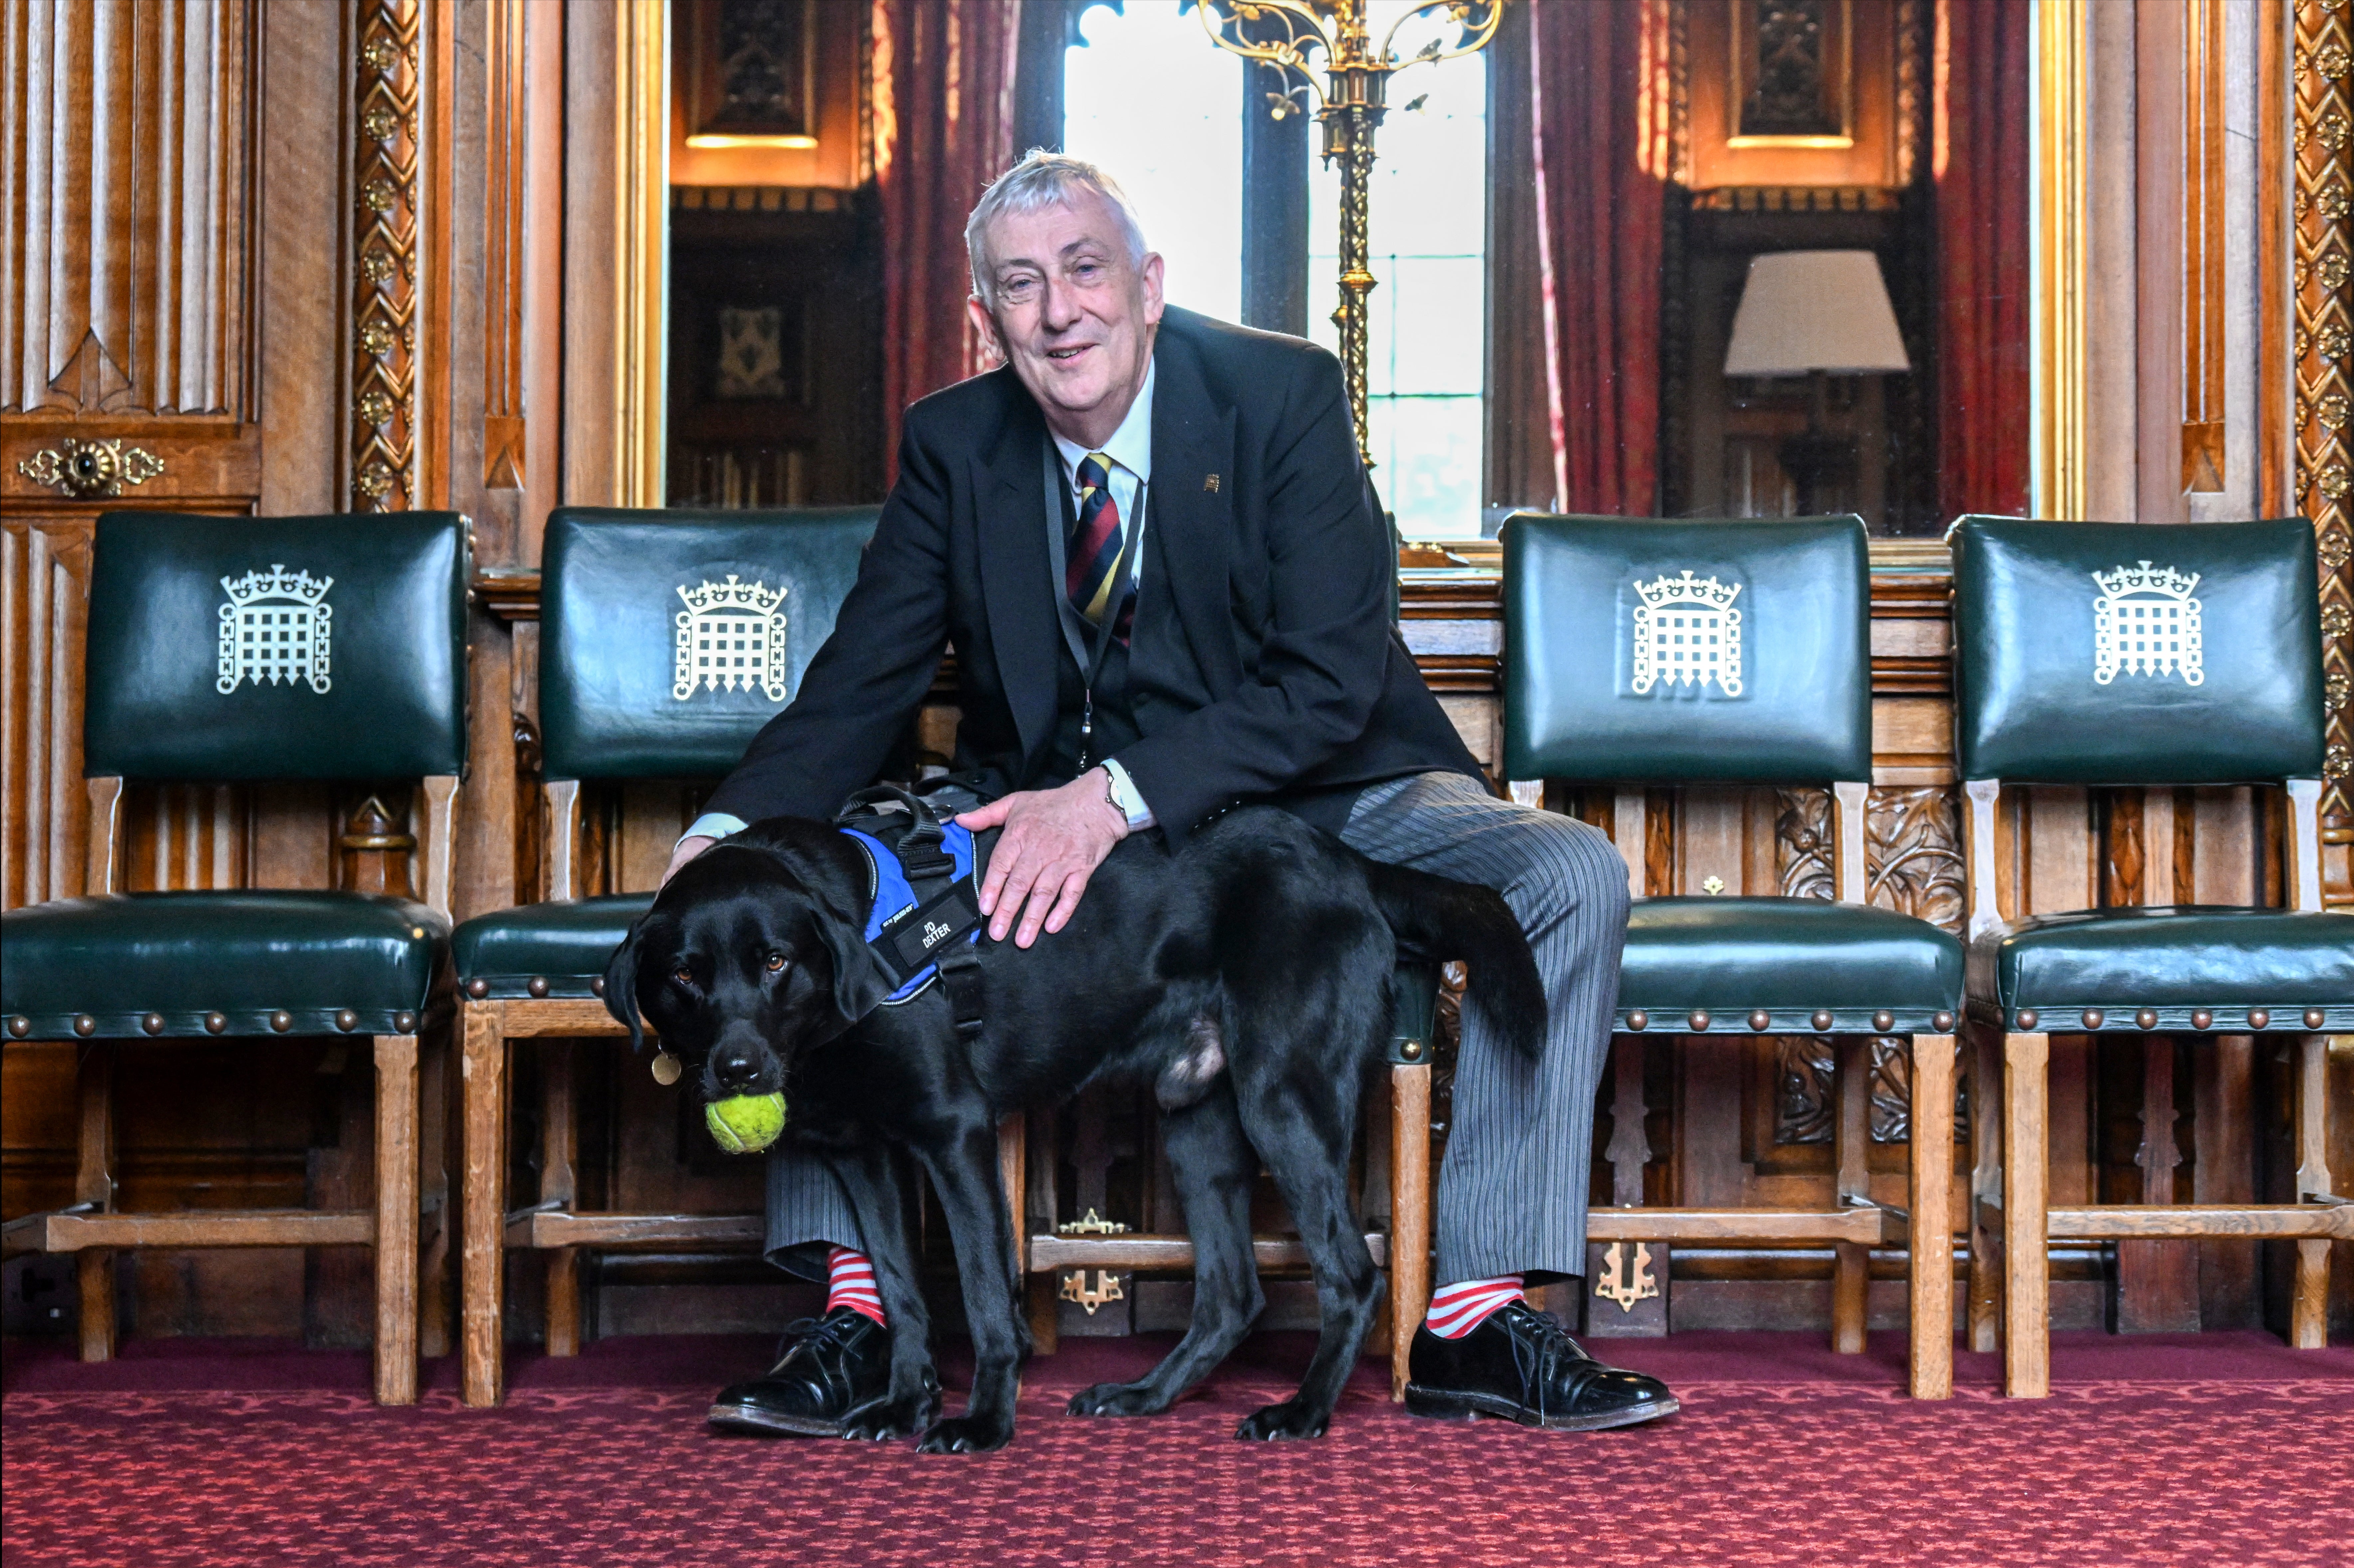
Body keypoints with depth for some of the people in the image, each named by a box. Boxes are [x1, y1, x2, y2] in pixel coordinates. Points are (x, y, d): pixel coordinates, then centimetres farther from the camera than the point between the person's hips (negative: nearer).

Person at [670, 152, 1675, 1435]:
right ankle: (855, 1315, -20)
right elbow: (858, 691, -4)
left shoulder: (1283, 394, -11)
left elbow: (1333, 683, -20)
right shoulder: (952, 444, -2)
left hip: (1309, 800, -1)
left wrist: (1117, 796, -33)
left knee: (1575, 879, -25)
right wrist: (722, 835, -25)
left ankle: (1479, 1318, -22)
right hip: (1054, 823, 2)